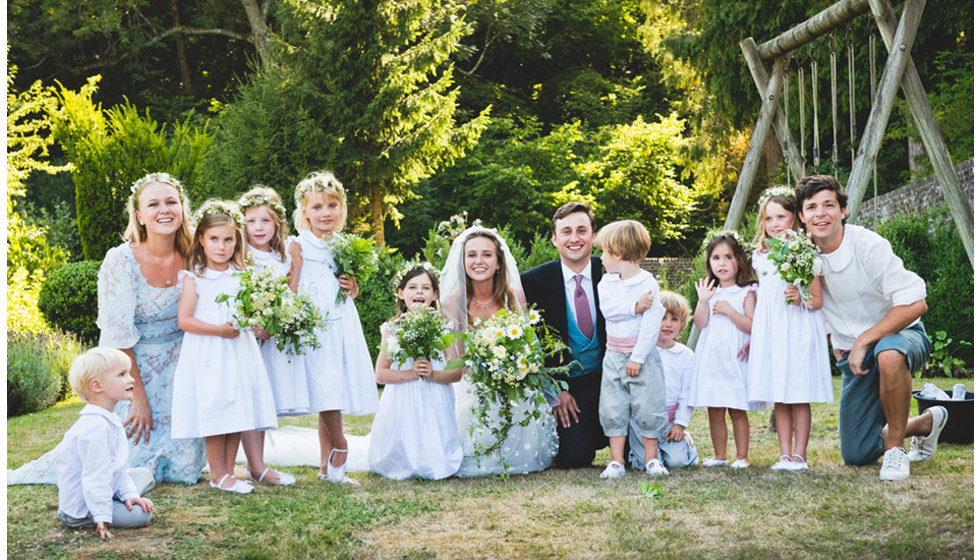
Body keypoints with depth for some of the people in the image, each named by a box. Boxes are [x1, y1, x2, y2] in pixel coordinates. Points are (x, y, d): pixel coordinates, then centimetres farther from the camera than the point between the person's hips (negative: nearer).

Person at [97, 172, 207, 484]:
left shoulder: (191, 257, -10)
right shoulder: (120, 261, -21)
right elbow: (118, 335, -17)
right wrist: (139, 398, -15)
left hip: (178, 363, 3)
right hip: (130, 368, -3)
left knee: (184, 469, -4)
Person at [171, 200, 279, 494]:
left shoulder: (241, 276, 10)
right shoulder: (195, 278, -4)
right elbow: (184, 319, -11)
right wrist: (220, 330, -18)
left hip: (239, 353, 5)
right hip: (207, 356, -5)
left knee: (239, 413, 6)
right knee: (214, 413, -3)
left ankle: (229, 472, 17)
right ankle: (218, 475, 8)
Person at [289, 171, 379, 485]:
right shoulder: (299, 246, -1)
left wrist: (352, 288, 2)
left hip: (343, 325, 5)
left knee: (335, 393, 5)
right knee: (325, 390, -13)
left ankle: (327, 466, 11)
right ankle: (340, 449, 5)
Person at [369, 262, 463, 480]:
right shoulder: (392, 329, -1)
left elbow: (457, 372, 0)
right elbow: (381, 374, -4)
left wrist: (433, 374, -18)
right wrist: (411, 374, -18)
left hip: (434, 404, 1)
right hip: (403, 405, -1)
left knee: (435, 462, 0)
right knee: (402, 463, 0)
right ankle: (407, 469, 32)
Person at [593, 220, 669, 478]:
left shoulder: (648, 283, -9)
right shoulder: (607, 281, 6)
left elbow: (651, 323, -14)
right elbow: (608, 309, -12)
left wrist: (637, 358, -18)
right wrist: (636, 307, -22)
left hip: (642, 354, -5)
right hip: (614, 355, 5)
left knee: (648, 407, -1)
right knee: (612, 409, 3)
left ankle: (651, 458, 13)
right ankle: (617, 461, 10)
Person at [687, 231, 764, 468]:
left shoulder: (746, 292, -2)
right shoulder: (710, 291, 11)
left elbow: (752, 326, -11)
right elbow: (700, 323, 1)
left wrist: (729, 311, -18)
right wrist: (703, 301, -12)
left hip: (735, 358, -4)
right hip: (711, 358, 4)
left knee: (737, 410, 0)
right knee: (714, 411, 7)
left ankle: (742, 456, 9)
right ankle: (720, 455, 18)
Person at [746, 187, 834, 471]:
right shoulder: (759, 257, 12)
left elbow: (818, 299, 0)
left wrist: (801, 298, -20)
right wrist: (752, 335, 17)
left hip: (798, 331, -4)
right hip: (769, 331, 4)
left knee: (799, 396, -3)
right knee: (778, 398, 5)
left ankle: (799, 455, 2)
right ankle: (785, 455, 10)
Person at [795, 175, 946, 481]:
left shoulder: (868, 246, -22)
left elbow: (915, 304, -29)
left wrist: (863, 341, -27)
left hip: (899, 335, -6)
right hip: (853, 355, 6)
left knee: (887, 354, -44)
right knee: (857, 456, 5)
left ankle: (895, 446, -22)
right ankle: (925, 423, 33)